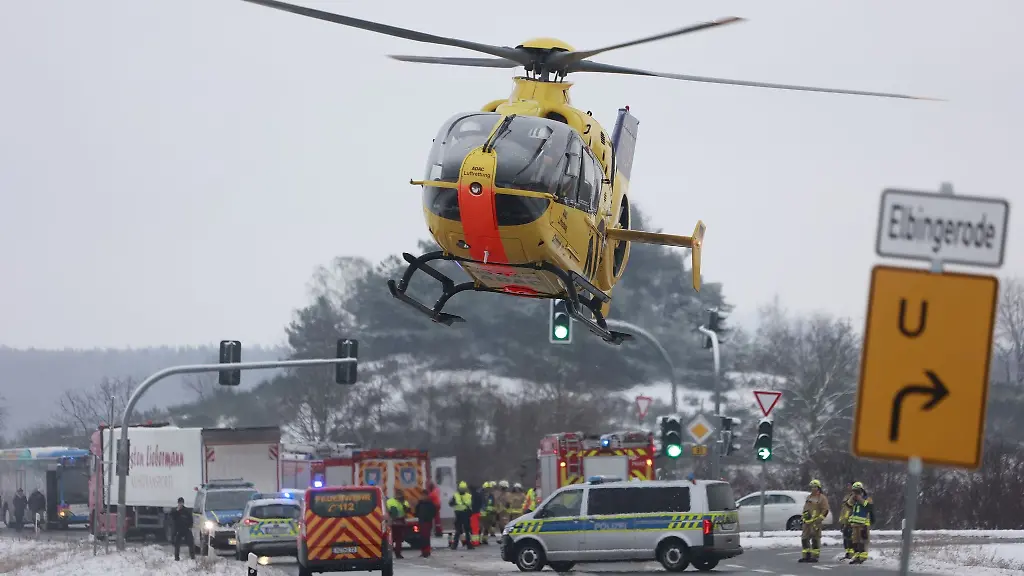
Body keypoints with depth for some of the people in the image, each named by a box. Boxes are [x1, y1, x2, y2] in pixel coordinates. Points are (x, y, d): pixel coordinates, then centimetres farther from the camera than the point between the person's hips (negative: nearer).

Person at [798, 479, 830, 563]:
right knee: (804, 539, 6)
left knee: (815, 539, -6)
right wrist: (804, 517, 16)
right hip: (807, 521, 8)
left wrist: (818, 519, -14)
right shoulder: (808, 497, 19)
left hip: (815, 522, -8)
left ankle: (815, 556, -2)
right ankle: (806, 556, 12)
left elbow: (825, 510, -8)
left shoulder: (822, 498, -3)